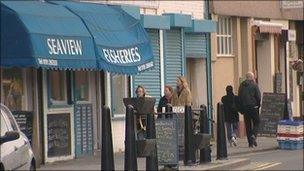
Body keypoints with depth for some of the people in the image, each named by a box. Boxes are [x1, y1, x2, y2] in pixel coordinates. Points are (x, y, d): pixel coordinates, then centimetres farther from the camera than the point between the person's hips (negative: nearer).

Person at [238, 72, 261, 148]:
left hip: (244, 107, 4)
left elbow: (239, 97, 10)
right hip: (253, 107, -4)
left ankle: (250, 142, 5)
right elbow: (258, 96, -9)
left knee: (248, 124, 7)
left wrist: (242, 107, 13)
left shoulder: (241, 85, 9)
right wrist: (258, 105, 5)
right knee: (256, 122, 7)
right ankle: (253, 135, -17)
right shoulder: (254, 85, -6)